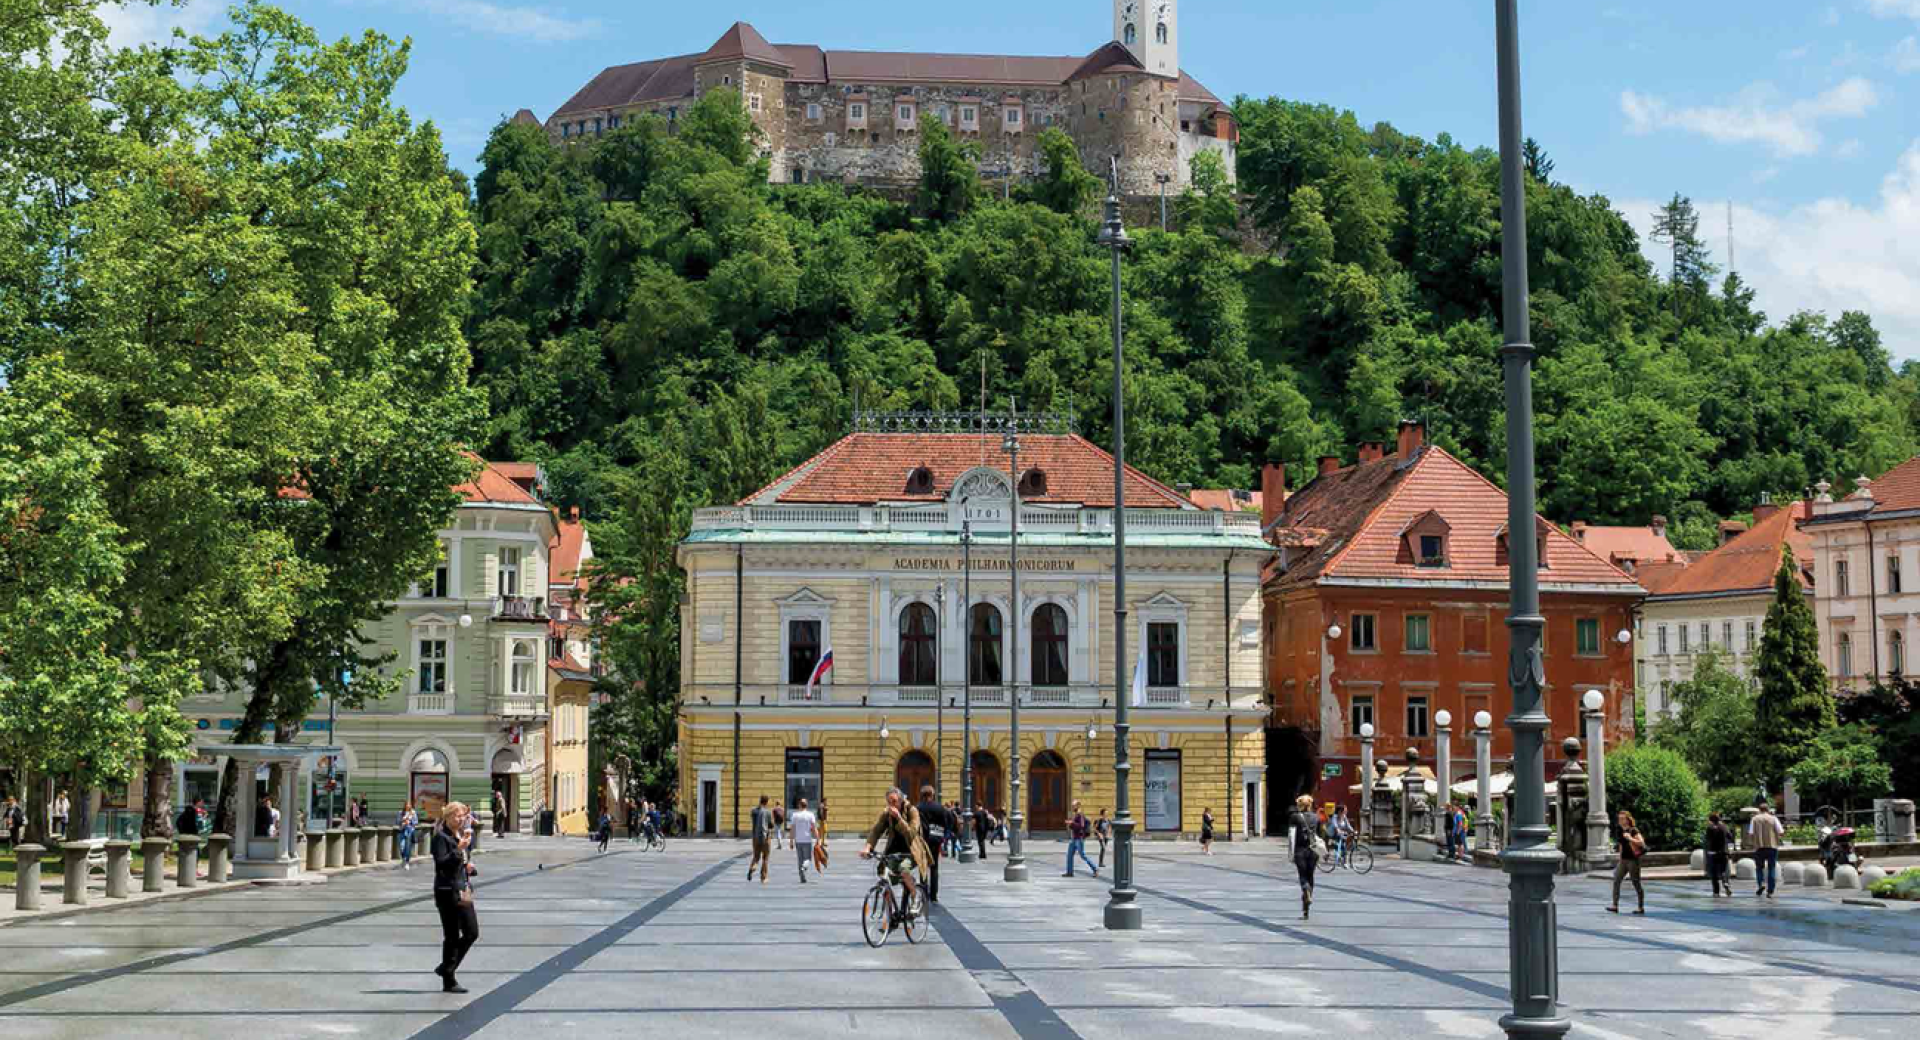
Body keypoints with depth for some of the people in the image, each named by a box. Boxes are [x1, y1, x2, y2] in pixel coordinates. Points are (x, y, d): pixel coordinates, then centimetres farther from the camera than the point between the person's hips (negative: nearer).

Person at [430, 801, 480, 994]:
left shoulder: (462, 835, 15)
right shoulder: (441, 837, -9)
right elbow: (441, 863, -20)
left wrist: (469, 866, 5)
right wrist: (458, 849, -27)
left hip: (463, 889, 8)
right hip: (447, 891, -8)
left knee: (472, 933, 5)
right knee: (452, 936, -3)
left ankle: (446, 968, 20)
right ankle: (448, 982, 6)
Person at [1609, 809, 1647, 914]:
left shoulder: (1633, 830, -10)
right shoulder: (1620, 831, 13)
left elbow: (1641, 843, -18)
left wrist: (1630, 839, -27)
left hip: (1633, 860, -7)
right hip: (1623, 860, 7)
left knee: (1636, 883, 0)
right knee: (1616, 881, -1)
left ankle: (1641, 907, 10)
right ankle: (1615, 906, -1)